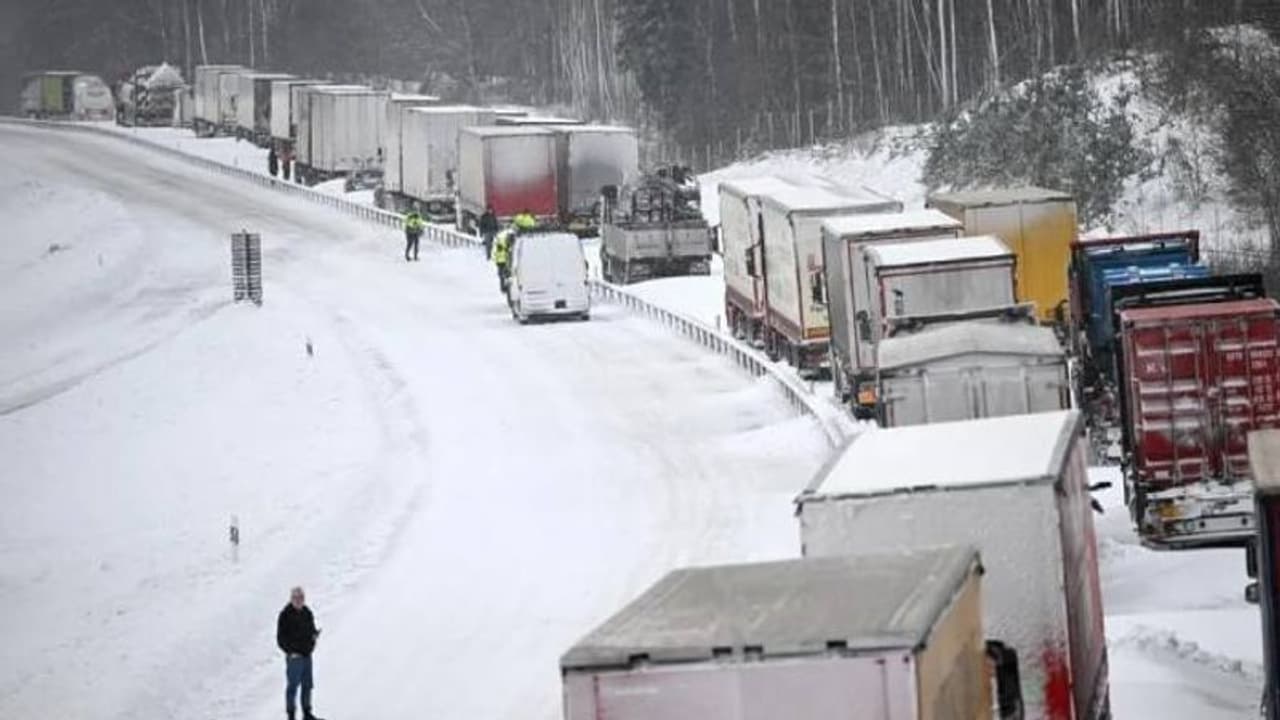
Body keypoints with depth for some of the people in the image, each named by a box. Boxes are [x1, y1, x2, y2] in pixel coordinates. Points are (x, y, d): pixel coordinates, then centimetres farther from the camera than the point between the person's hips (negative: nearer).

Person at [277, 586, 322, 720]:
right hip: (294, 656, -7)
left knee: (307, 685, 14)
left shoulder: (307, 613, 8)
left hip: (307, 654, 7)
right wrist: (290, 651, -21)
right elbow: (281, 638, -12)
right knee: (293, 685, -3)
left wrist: (315, 634, -6)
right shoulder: (285, 615, -13)